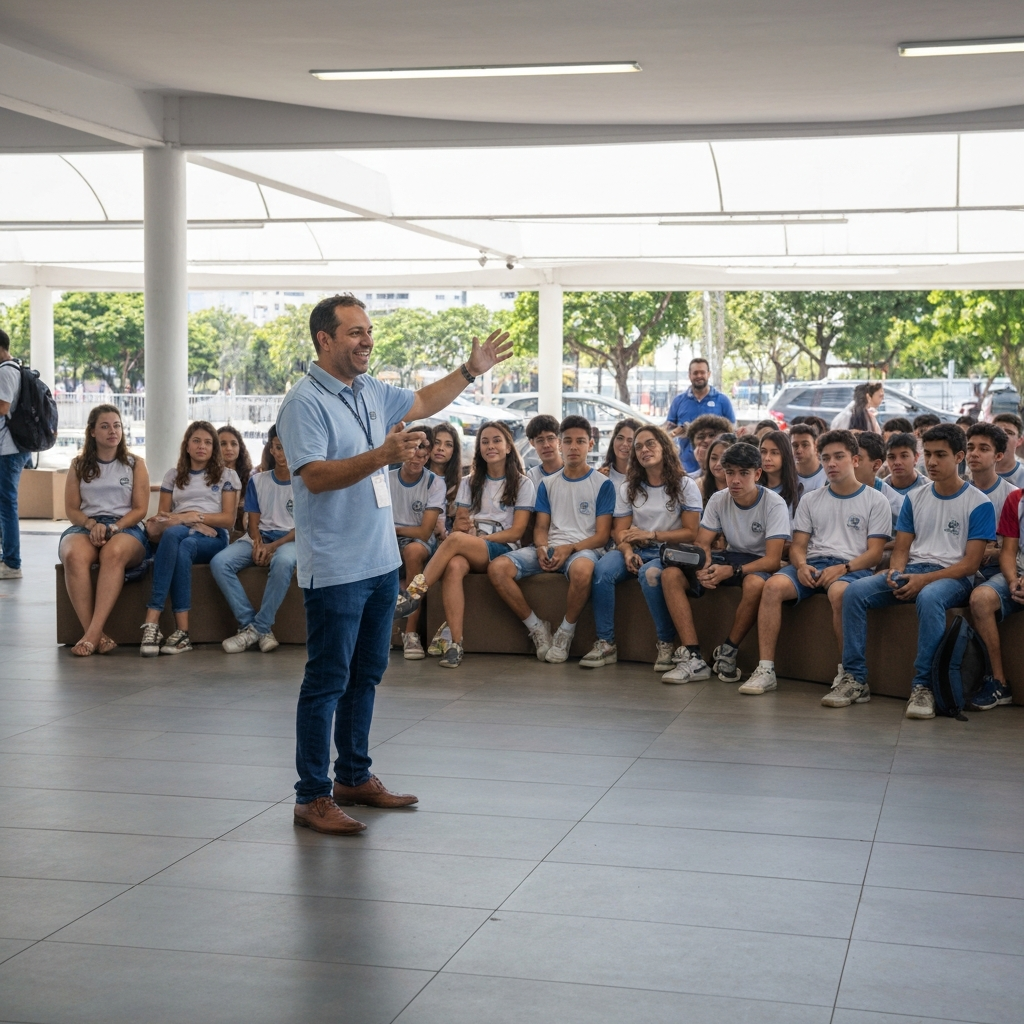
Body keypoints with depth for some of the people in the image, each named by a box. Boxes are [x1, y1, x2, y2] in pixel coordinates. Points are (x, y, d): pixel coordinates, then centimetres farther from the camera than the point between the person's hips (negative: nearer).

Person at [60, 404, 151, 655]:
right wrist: (92, 524, -12)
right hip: (85, 527, 1)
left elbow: (140, 509, 5)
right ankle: (95, 635, -40)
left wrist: (114, 528, -13)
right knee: (75, 555, -37)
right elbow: (71, 509, 10)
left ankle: (93, 633, -45)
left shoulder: (135, 464, 13)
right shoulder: (79, 465, 16)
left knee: (113, 552, -40)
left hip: (126, 528, -1)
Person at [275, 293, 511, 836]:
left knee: (366, 675, 16)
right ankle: (312, 797, 3)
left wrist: (470, 370, 22)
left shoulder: (371, 391, 11)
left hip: (381, 561, 9)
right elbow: (315, 476, -24)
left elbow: (422, 402, 30)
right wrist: (382, 455, -33)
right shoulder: (305, 401, -14)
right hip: (334, 569, -9)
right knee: (327, 681, -4)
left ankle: (354, 776, 29)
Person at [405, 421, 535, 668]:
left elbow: (516, 531, -2)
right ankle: (454, 643, -44)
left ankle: (413, 594, -35)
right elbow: (458, 525, 12)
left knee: (456, 540, -36)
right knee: (454, 566, -37)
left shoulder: (523, 484, 8)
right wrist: (461, 525, -13)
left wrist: (479, 537, -12)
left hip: (501, 550, -3)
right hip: (469, 553, 3)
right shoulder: (469, 483, 21)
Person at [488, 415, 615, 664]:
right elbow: (541, 527, 15)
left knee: (582, 568, -44)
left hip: (583, 549, -4)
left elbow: (602, 535, -1)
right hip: (550, 548, 4)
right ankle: (536, 627, -9)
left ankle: (566, 632, -20)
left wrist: (569, 549, -18)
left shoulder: (602, 484, 5)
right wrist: (542, 548, -9)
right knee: (497, 568, -23)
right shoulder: (548, 484, 19)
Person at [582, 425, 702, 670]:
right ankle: (605, 644, -24)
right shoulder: (628, 488, 15)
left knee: (650, 574, -39)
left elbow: (691, 533, -4)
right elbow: (619, 530, 7)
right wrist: (627, 551, -16)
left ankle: (666, 644, -25)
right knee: (603, 570, -30)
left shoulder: (684, 486, 3)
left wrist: (651, 535, -14)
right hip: (637, 550, 3)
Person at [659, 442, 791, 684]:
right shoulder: (718, 500, -2)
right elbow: (702, 543, -2)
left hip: (759, 563, -5)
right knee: (670, 575, -17)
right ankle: (693, 658, -23)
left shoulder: (774, 504, -17)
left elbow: (773, 560, -22)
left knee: (755, 583, -42)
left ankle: (728, 652, -17)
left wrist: (731, 571, -35)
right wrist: (704, 567, -27)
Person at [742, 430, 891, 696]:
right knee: (773, 585, -27)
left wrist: (842, 568, -17)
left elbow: (875, 553, 0)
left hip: (853, 567, -4)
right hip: (812, 564, 4)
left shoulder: (875, 502, 9)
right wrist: (801, 566, -10)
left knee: (838, 591, -40)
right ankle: (765, 669, -29)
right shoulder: (811, 501, 21)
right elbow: (797, 545, 14)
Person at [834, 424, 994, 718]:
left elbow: (971, 562, -6)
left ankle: (923, 686, -34)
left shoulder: (978, 503, -1)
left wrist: (924, 579, -18)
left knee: (929, 598, -41)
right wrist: (896, 572, -11)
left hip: (952, 577, -5)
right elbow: (901, 548, 14)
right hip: (911, 572, 5)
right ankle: (855, 679, -19)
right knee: (855, 591, -21)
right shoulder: (915, 498, 15)